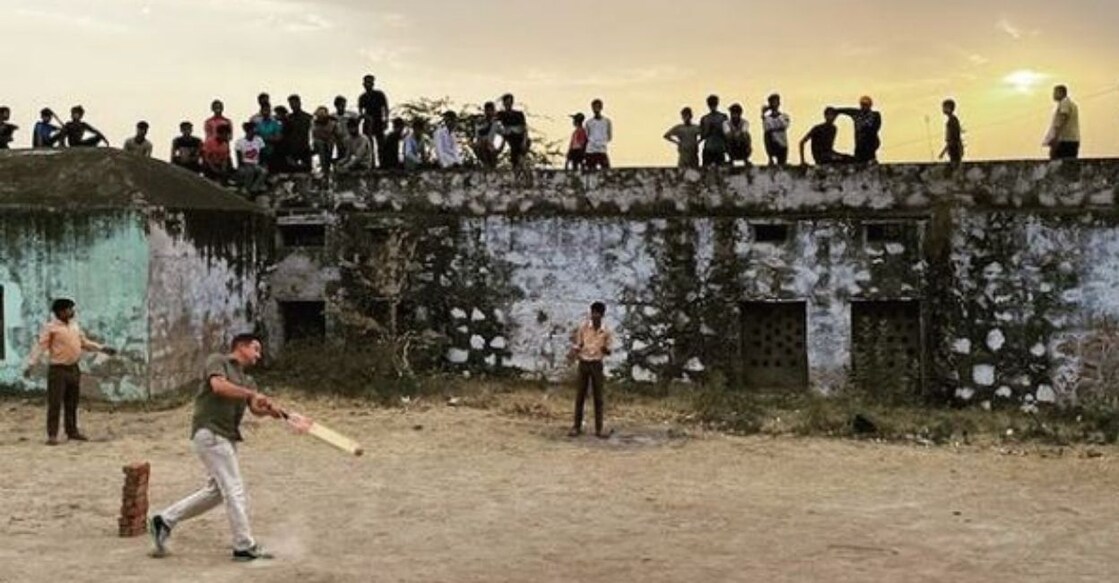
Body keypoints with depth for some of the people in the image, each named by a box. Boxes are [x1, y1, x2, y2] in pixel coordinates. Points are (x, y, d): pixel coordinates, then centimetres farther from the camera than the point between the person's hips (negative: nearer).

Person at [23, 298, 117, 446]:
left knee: (72, 403, 12)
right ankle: (52, 435, -1)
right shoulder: (50, 328, -8)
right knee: (55, 403, -5)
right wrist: (30, 365, -22)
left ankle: (72, 431, 21)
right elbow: (40, 347, -14)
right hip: (58, 370, -6)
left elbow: (84, 343, 22)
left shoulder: (74, 326, 12)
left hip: (74, 369, 6)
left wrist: (102, 349, 18)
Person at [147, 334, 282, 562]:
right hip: (209, 433, -9)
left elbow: (256, 409, 4)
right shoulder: (217, 361, -2)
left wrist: (269, 409, -18)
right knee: (234, 491, -7)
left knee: (216, 491, 15)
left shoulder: (247, 380, 19)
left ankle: (164, 521, 24)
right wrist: (252, 394, -22)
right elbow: (219, 386, -22)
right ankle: (245, 547, -2)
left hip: (228, 437, 9)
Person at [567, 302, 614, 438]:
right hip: (583, 363, 0)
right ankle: (577, 426, 9)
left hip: (597, 364, 0)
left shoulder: (607, 332, -2)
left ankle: (599, 428, 7)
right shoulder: (583, 327, -2)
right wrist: (573, 353, -19)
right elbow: (577, 346, 3)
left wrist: (605, 349, -19)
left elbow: (609, 351, 4)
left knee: (598, 397, 2)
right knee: (580, 396, 3)